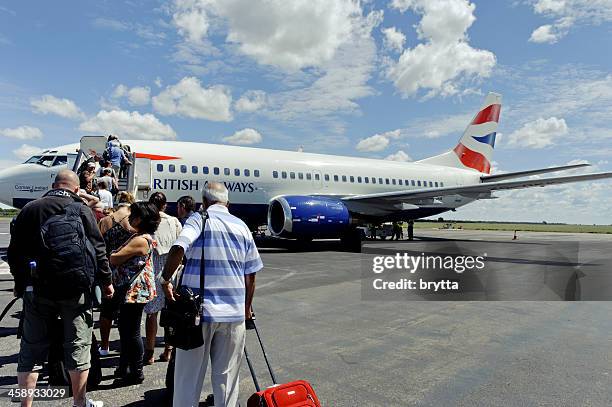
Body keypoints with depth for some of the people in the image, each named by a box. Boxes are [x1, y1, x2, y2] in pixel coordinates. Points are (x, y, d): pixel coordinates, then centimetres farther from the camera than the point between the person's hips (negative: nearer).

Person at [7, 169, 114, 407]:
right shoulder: (81, 209, -3)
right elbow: (98, 249, -5)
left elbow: (14, 252, 10)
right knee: (78, 346, 8)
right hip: (75, 289, -2)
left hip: (37, 289, 3)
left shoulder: (29, 209, 6)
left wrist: (20, 283, 22)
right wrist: (106, 281, 5)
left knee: (31, 348, 12)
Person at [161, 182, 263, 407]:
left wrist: (165, 280, -9)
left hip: (199, 309, -3)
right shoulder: (241, 226, 7)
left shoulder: (199, 219, -4)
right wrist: (247, 308, 19)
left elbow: (178, 249, -24)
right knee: (226, 376, 14)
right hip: (234, 312, 3)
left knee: (189, 374, 11)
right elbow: (250, 274, 8)